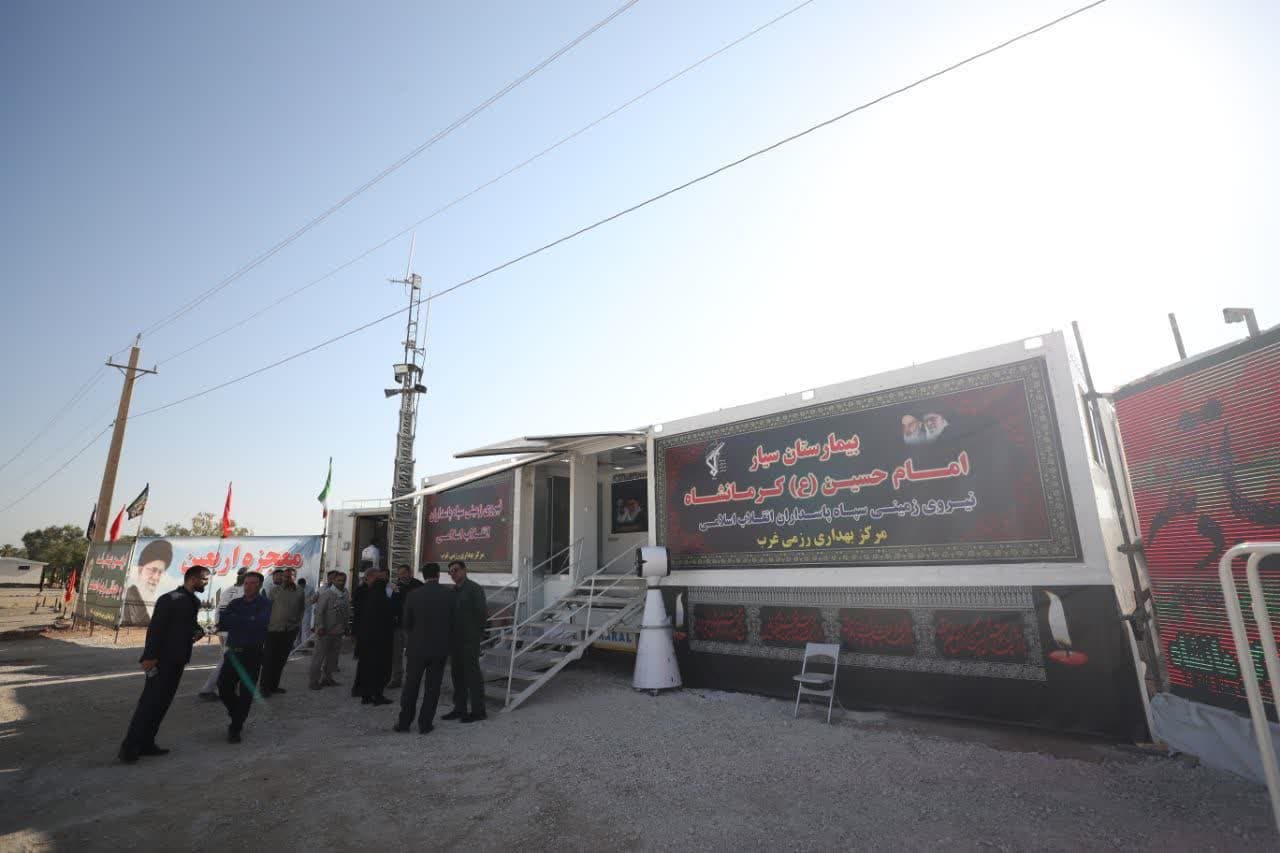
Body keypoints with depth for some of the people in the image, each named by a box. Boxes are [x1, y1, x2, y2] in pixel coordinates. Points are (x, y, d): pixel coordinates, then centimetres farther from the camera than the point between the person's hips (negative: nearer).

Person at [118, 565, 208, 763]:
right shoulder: (169, 599, -13)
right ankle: (129, 747, 4)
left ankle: (145, 743, 19)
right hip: (162, 659, -8)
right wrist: (150, 656, -22)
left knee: (162, 703, 12)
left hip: (177, 660, 8)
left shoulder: (194, 602, 13)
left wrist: (198, 630, 4)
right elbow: (155, 627, -18)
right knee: (150, 702, -5)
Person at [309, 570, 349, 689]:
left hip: (338, 632, 6)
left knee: (332, 657, 11)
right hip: (325, 631, -6)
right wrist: (320, 626, -18)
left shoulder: (344, 596, 8)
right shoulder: (327, 594, -11)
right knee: (319, 656, 2)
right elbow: (319, 611, -13)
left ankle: (327, 678, 22)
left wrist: (345, 627, 12)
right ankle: (314, 680, 11)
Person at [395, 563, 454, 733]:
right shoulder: (449, 595, -9)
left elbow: (406, 623, 1)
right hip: (440, 647, 0)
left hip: (417, 646, 1)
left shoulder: (413, 595, -9)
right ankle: (425, 724, 15)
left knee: (411, 685, 15)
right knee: (433, 687, 10)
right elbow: (453, 622, -2)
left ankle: (404, 722, 23)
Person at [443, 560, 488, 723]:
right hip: (455, 640, 8)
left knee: (472, 673, -1)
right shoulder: (453, 591, 13)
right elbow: (450, 613, 17)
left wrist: (476, 633, -8)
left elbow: (483, 613, -14)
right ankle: (459, 708, 24)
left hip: (470, 640, -8)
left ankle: (478, 711, 8)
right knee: (458, 674, 13)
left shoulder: (474, 589, -11)